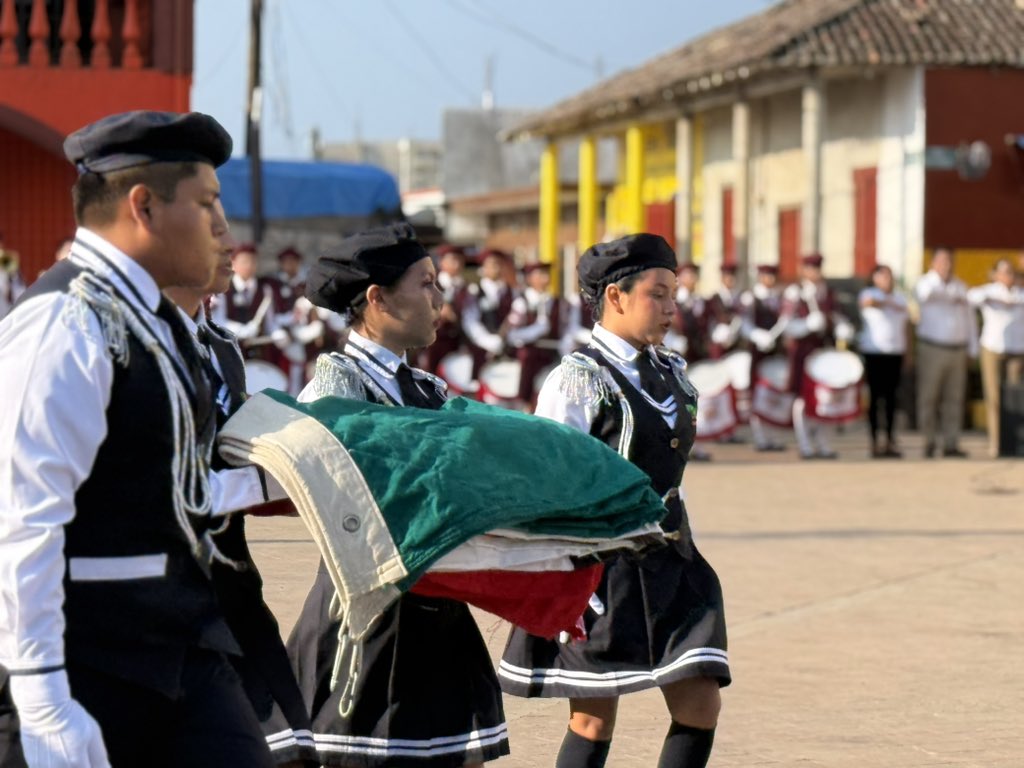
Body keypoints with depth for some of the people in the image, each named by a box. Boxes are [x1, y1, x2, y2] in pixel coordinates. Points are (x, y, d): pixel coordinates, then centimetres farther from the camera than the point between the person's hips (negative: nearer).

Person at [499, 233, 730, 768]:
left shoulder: (671, 373, 12)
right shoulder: (578, 379, -11)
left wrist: (683, 554, 19)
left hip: (668, 563, 7)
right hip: (603, 568, -7)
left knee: (701, 705, 0)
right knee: (595, 721, 1)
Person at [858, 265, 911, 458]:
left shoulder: (900, 298, 16)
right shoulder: (869, 294, -1)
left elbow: (905, 325, 18)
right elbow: (867, 302, -25)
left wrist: (906, 353, 13)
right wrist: (890, 304, -32)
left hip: (896, 353, 5)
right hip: (874, 353, -5)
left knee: (891, 397, 5)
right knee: (875, 397, -4)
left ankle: (889, 440, 9)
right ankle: (874, 442, -3)